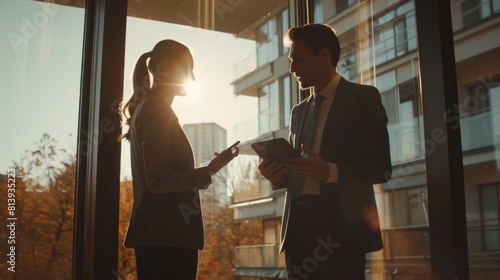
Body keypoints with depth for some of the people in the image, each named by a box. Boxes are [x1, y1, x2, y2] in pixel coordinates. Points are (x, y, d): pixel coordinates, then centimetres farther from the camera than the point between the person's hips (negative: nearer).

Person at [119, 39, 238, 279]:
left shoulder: (145, 108, 18)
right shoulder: (157, 110, -11)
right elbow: (158, 181, -18)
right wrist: (209, 171, -13)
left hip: (156, 234, 10)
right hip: (167, 236, -10)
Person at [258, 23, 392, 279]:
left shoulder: (363, 98, 1)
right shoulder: (298, 111, 19)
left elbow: (381, 168, -7)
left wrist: (330, 171, -22)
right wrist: (278, 174, -1)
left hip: (342, 226, -5)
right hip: (299, 226, 6)